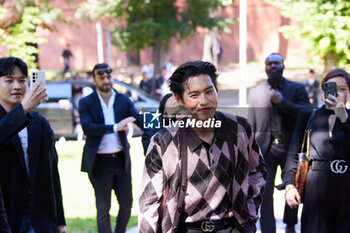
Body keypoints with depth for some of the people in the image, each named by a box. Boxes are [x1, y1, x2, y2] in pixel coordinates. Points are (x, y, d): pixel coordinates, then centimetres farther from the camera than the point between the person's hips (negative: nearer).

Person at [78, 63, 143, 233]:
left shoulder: (123, 100, 5)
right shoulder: (86, 103, -3)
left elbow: (140, 120, -6)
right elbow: (87, 128, -18)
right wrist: (115, 127, -30)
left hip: (121, 160, 3)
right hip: (100, 162, -3)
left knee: (126, 204, 11)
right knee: (103, 208, 3)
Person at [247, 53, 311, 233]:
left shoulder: (297, 89, 2)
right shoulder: (255, 92, 7)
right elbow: (251, 125, 9)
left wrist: (281, 101, -18)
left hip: (290, 146, 0)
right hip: (266, 147, 0)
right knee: (264, 192, -9)